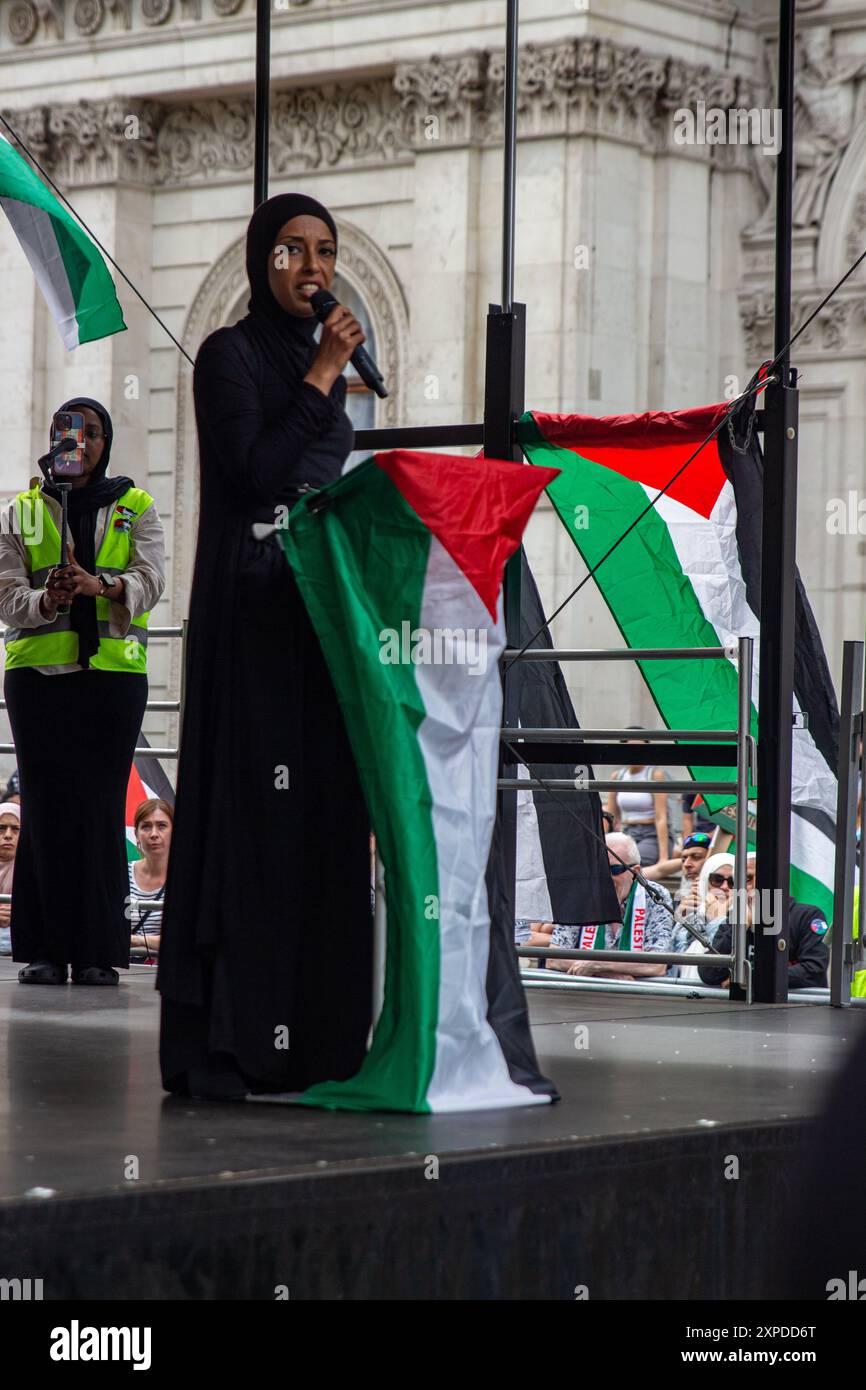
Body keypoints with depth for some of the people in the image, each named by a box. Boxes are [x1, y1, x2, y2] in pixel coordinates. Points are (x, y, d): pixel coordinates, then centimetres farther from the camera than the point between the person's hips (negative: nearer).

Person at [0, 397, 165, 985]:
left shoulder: (135, 507, 12)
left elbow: (152, 579, -4)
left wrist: (101, 585, -25)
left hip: (115, 672, 0)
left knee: (103, 809, -3)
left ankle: (98, 952, 0)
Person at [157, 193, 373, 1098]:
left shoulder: (321, 359, 18)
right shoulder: (230, 355, -4)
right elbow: (253, 473, -16)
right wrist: (322, 376, -13)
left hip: (323, 607, 8)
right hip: (252, 613, -8)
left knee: (324, 814, 5)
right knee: (247, 811, -10)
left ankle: (314, 1040, 8)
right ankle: (221, 1047, -8)